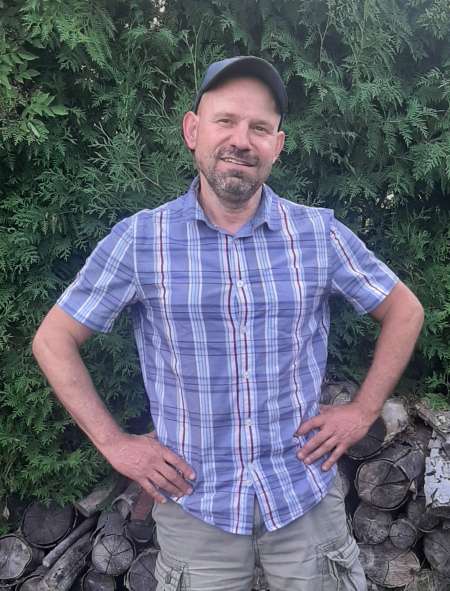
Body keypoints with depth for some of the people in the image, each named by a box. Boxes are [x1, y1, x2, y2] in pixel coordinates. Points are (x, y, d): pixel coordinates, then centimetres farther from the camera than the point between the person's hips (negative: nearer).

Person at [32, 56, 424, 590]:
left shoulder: (319, 234, -6)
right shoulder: (139, 239, -9)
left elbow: (404, 311, 7)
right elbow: (53, 340, -1)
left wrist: (363, 411, -1)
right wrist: (113, 443, -6)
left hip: (306, 492, 1)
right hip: (194, 502, 0)